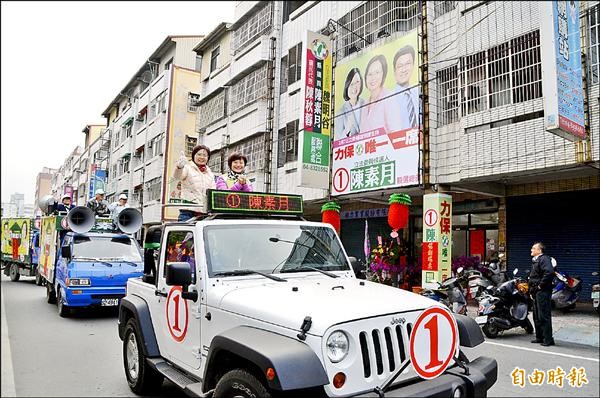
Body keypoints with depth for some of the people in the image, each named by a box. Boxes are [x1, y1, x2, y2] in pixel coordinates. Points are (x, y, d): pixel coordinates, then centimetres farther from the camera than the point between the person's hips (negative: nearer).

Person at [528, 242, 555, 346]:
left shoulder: (544, 259, -13)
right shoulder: (536, 260, 19)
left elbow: (549, 272, -29)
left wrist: (541, 285, -22)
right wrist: (531, 290, 20)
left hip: (542, 292, -11)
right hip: (536, 292, 11)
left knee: (544, 316, -7)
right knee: (537, 316, 15)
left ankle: (548, 339, 0)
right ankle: (539, 337, 24)